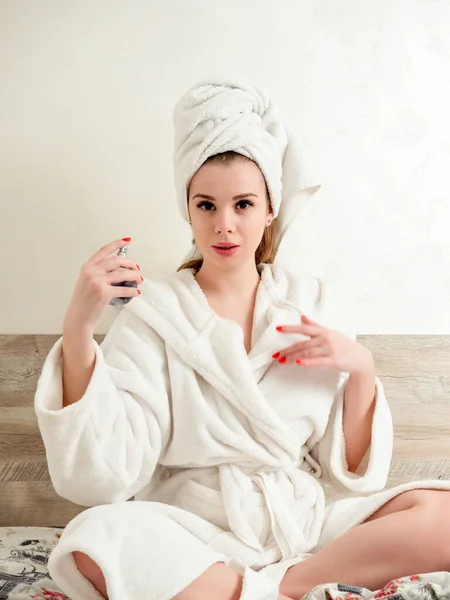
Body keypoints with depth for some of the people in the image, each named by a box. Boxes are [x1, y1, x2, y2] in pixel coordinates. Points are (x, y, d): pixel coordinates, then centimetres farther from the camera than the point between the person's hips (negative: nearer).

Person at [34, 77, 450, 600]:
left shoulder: (313, 304, 5)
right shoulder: (152, 312, -2)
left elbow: (352, 471, 7)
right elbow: (104, 476, -13)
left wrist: (361, 368, -9)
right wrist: (77, 329, -21)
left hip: (308, 519, 2)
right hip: (195, 532, -2)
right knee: (95, 542, -32)